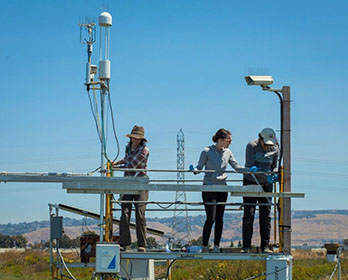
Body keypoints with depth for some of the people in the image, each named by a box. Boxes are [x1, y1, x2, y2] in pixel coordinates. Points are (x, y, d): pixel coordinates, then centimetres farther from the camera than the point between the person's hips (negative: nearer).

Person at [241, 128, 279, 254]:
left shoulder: (275, 149, 0)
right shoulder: (252, 146, -12)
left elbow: (274, 167, 8)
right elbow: (249, 166, -20)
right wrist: (266, 174, -31)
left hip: (266, 185, 3)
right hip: (250, 183, -3)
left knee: (266, 215, 0)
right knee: (249, 214, -6)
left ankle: (265, 246, 5)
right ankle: (246, 246, -1)